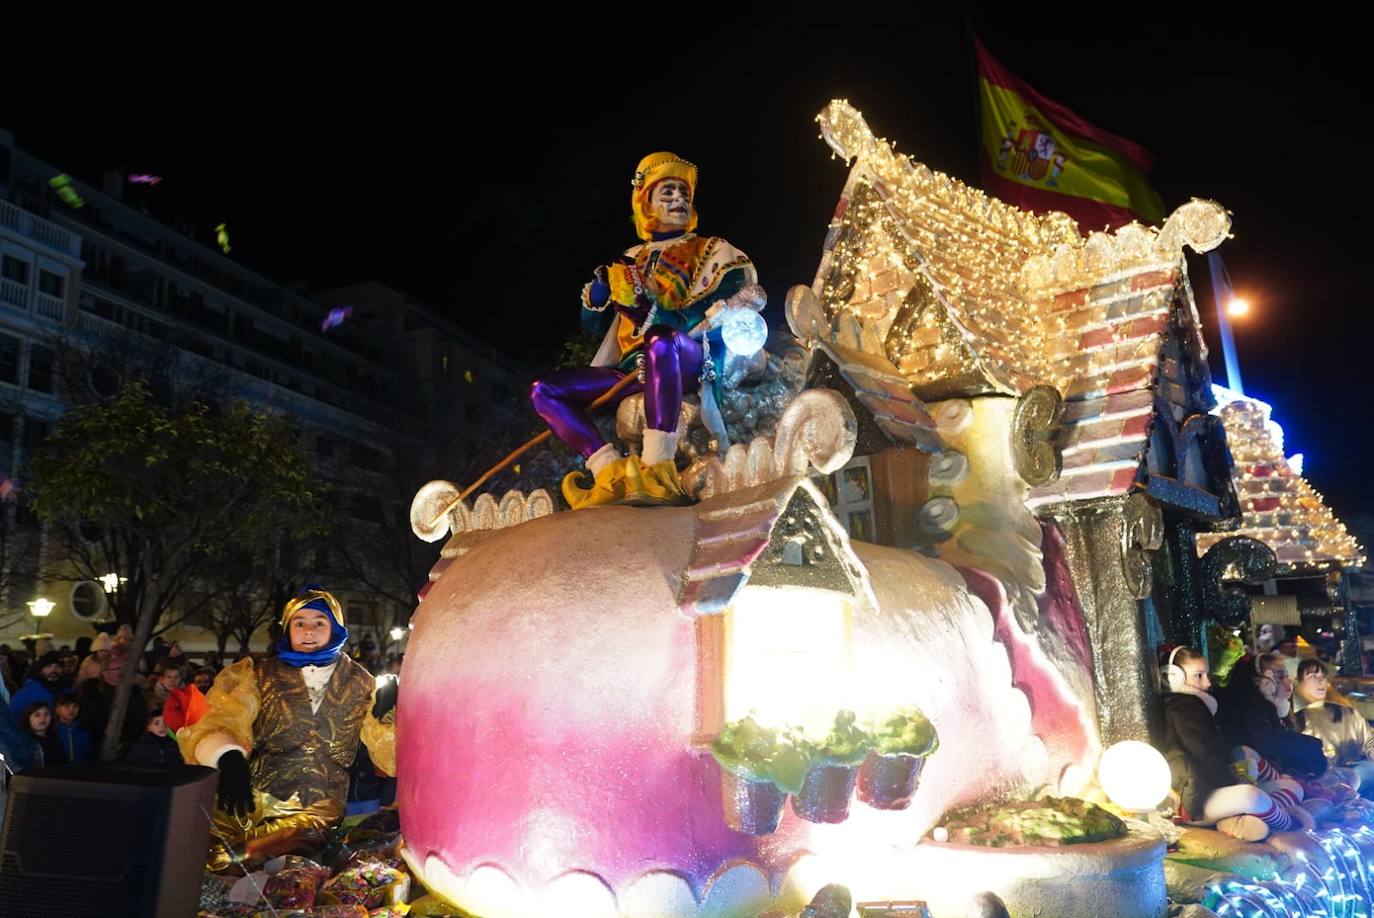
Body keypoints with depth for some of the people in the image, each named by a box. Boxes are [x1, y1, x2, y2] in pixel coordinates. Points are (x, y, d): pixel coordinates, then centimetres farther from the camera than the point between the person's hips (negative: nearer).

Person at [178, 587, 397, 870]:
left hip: (315, 817, 1)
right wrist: (229, 758, -31)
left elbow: (391, 760, 6)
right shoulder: (261, 676, 9)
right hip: (248, 803, 0)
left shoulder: (361, 685, 10)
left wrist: (387, 713, -13)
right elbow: (220, 723, -8)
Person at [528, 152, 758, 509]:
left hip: (694, 361, -5)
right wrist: (601, 286, -1)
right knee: (543, 390, -10)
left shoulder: (711, 250, 16)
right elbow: (593, 325, 22)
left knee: (661, 339, -40)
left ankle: (658, 471, -47)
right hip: (636, 370, 5)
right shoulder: (631, 260, 26)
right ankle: (612, 473, -29)